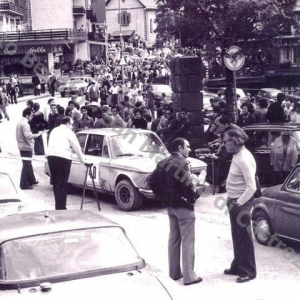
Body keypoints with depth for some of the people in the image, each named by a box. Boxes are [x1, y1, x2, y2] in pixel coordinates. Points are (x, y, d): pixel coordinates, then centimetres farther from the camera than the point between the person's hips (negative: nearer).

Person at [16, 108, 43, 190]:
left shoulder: (20, 122, 11)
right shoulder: (25, 124, -20)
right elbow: (28, 136, -30)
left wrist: (31, 141, 17)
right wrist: (37, 134, -21)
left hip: (22, 147, 10)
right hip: (26, 147, -10)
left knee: (28, 164, 20)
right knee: (26, 165, -5)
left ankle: (31, 180, 32)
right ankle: (24, 184, -3)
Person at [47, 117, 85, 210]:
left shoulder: (54, 131, 21)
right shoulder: (68, 132, 2)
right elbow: (76, 147, 4)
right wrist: (82, 160, 14)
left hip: (51, 156, 6)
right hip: (63, 158, -6)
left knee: (56, 183, 13)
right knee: (62, 185, -5)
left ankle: (58, 206, 18)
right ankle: (61, 208, -5)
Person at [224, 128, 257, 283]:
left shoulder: (244, 159, -21)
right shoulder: (237, 156, 7)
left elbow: (251, 187, -23)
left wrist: (239, 203, -17)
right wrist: (232, 201, 11)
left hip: (241, 203, -9)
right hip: (235, 201, 9)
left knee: (244, 238, 1)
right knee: (237, 237, 18)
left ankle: (248, 271, 10)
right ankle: (237, 266, 29)